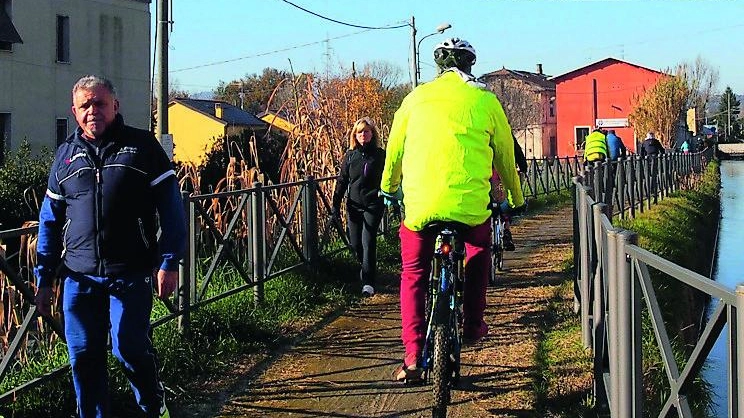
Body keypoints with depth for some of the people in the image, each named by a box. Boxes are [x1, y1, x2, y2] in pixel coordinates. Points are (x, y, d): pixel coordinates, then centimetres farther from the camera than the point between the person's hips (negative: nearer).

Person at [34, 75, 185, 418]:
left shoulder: (142, 146, 2)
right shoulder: (66, 155, 13)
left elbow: (170, 208, -1)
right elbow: (50, 220, 16)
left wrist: (169, 263, -8)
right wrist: (44, 278, 12)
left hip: (130, 273, -3)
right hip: (79, 276, 4)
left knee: (129, 347, -7)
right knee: (83, 357, 4)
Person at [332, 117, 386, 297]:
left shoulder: (380, 155, 1)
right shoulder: (350, 155, 8)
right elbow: (342, 181, 11)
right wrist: (336, 204, 5)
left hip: (373, 205, -3)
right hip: (354, 206, 4)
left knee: (368, 242, -12)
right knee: (355, 243, 6)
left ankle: (368, 282, -9)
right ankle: (366, 269, 32)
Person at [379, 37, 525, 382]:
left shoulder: (416, 98, 11)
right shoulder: (485, 101, 9)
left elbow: (394, 150, 20)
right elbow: (505, 156, 18)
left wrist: (388, 189, 38)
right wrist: (515, 198, 34)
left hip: (420, 204, 0)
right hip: (470, 204, 0)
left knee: (413, 275, 17)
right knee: (478, 250, 31)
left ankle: (413, 356, 8)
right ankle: (472, 324, 30)